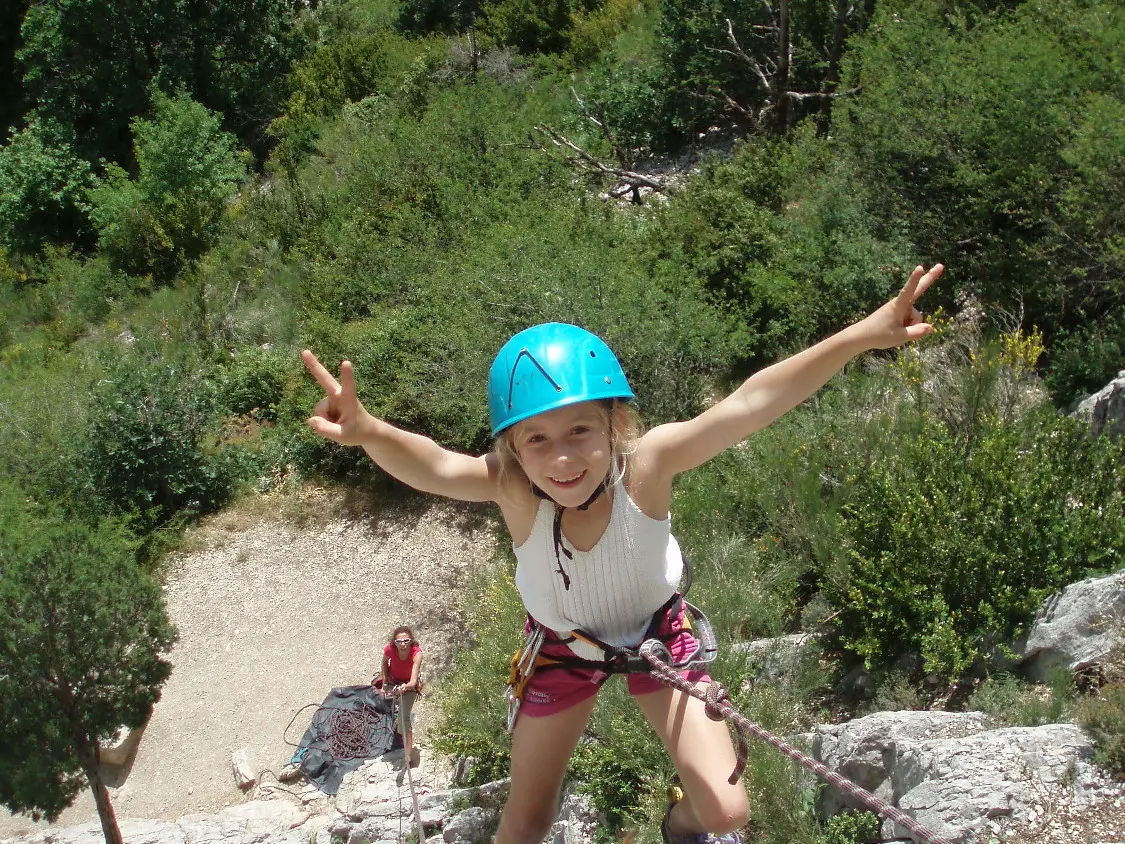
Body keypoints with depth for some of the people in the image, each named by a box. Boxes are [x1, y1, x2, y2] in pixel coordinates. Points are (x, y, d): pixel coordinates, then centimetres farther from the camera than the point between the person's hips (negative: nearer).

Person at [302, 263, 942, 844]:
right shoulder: (511, 489, -35)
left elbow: (746, 406, -47)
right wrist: (368, 433, -76)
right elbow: (435, 467, -54)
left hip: (655, 634, 0)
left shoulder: (646, 465, -35)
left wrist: (863, 336, -58)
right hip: (563, 647, 0)